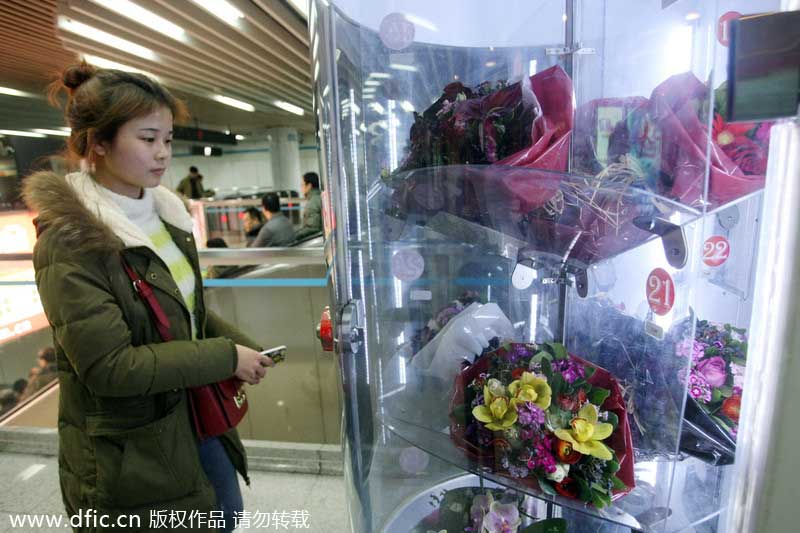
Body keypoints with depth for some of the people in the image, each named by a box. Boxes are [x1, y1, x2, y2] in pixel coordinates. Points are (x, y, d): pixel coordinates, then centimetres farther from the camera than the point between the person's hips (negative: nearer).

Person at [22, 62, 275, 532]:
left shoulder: (161, 213, 1)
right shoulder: (70, 241, -21)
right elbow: (108, 366, -24)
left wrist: (245, 346, -5)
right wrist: (225, 358, -21)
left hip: (191, 413, 7)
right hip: (127, 449, -7)